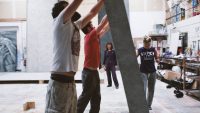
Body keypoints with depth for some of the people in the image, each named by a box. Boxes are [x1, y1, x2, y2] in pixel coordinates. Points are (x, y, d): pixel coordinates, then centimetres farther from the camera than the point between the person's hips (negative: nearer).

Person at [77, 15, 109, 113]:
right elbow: (102, 24, -12)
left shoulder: (94, 37, 12)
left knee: (96, 97, 11)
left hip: (93, 71, 9)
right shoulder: (89, 36, -11)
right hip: (89, 72, -9)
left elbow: (104, 29, 22)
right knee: (85, 96, -3)